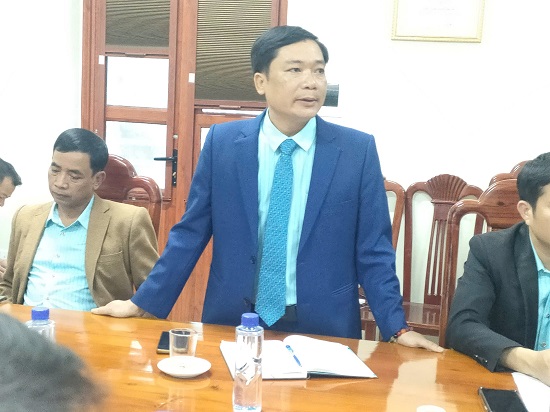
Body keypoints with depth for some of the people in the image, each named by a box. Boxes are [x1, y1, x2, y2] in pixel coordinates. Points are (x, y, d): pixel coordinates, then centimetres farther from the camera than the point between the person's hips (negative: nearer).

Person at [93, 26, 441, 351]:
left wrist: (397, 328, -9)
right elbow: (190, 234, 2)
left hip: (322, 328, 0)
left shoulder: (358, 149, -6)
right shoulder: (222, 141, -3)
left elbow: (372, 251, -3)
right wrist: (143, 303, 1)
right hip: (234, 321, 1)